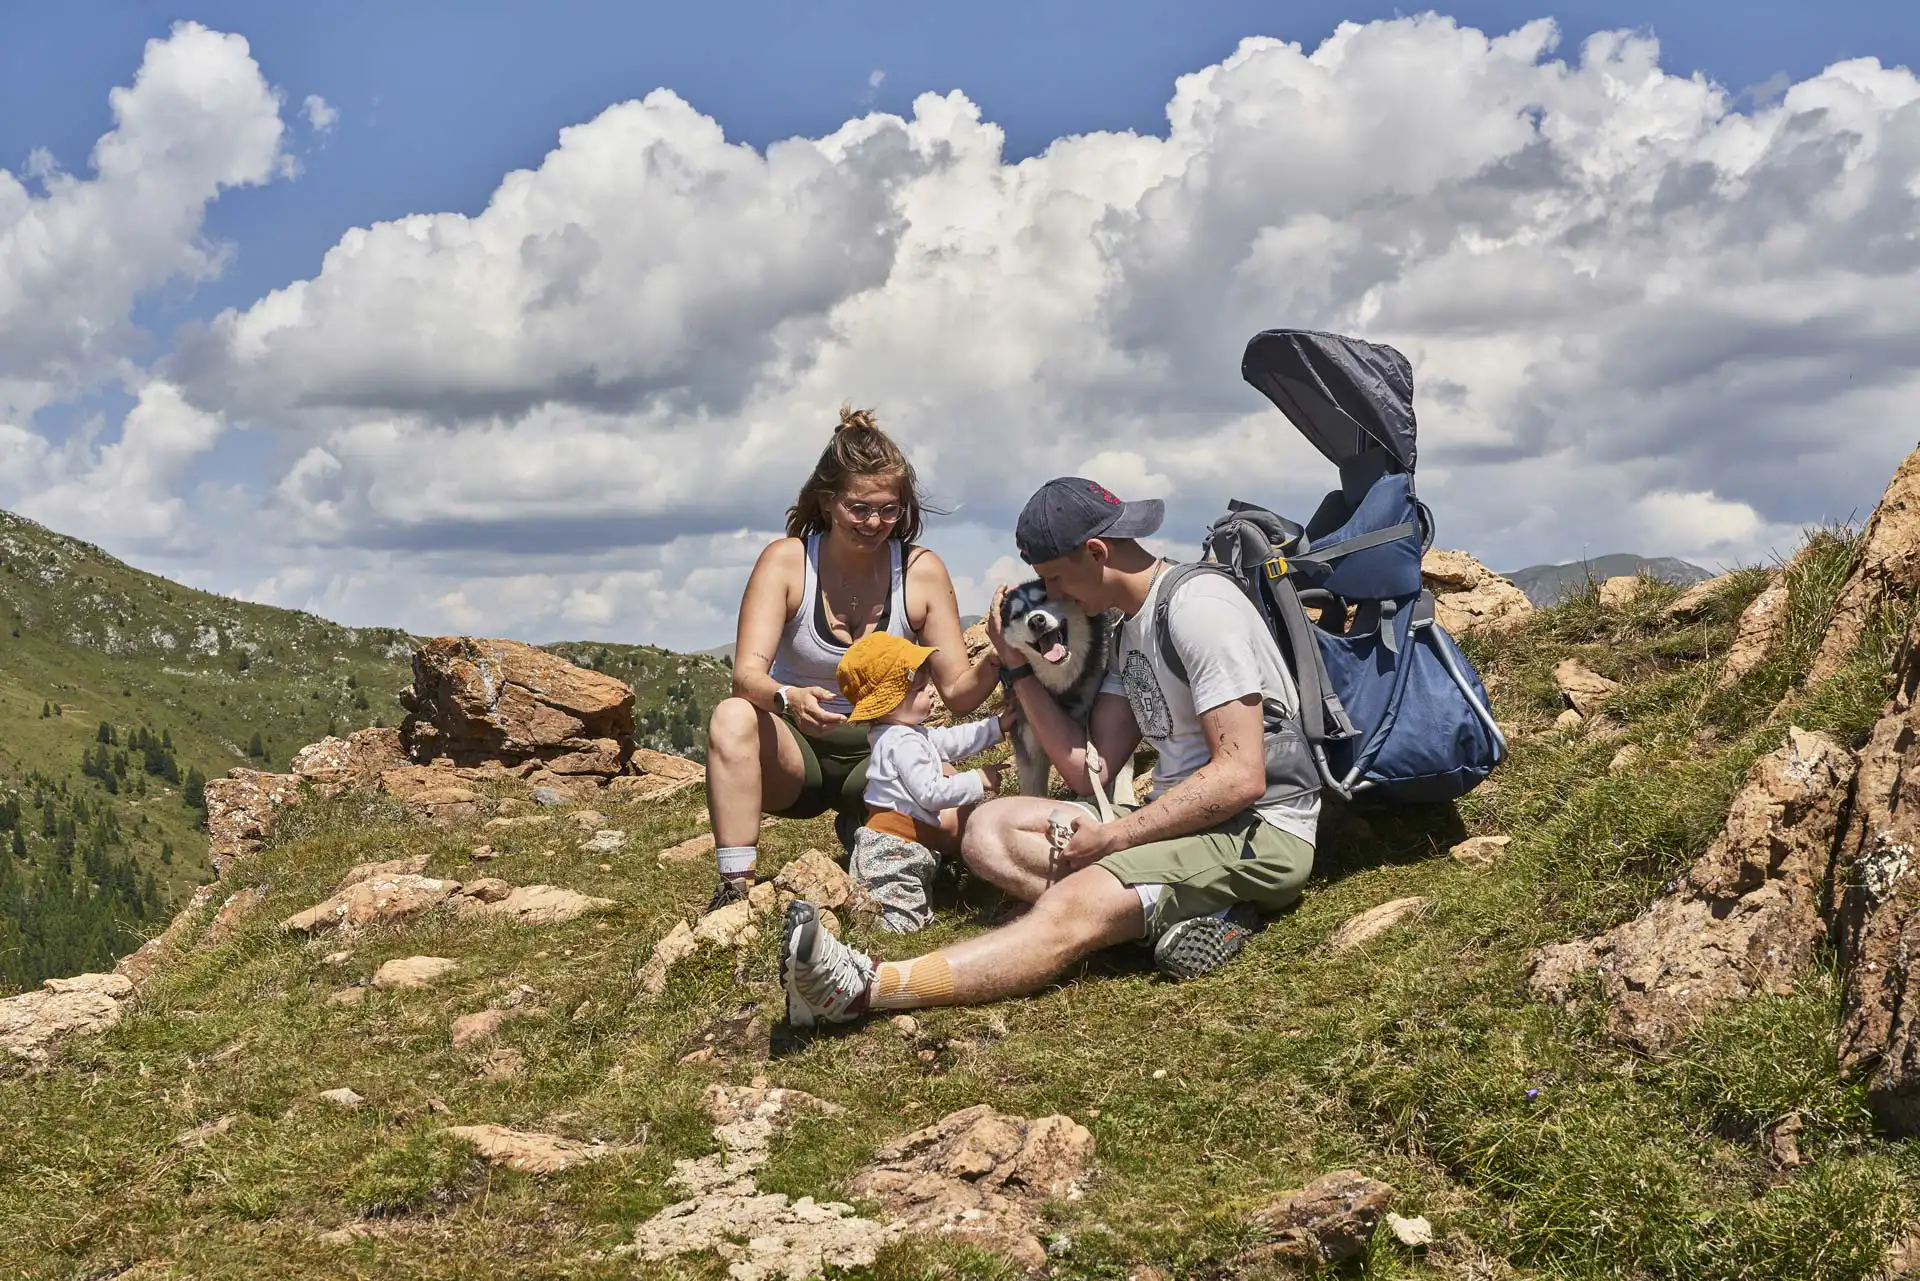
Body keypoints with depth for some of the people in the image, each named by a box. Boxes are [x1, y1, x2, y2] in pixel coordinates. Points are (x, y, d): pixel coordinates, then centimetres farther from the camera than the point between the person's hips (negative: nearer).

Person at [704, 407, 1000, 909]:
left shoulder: (923, 572, -6)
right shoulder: (786, 560, -10)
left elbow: (957, 690, -5)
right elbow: (747, 674, -20)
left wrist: (993, 663, -28)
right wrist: (789, 699, -43)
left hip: (879, 753, 2)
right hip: (795, 751, -1)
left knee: (957, 820, -27)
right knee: (732, 717, -34)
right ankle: (736, 886, -27)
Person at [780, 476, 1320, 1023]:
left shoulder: (1197, 608, -14)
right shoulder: (1129, 630, 16)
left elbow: (1241, 777, -20)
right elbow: (1089, 771, 10)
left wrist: (1114, 837, -17)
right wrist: (1016, 665, 6)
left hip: (1262, 831, -10)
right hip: (1186, 817, 10)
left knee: (1068, 909, -30)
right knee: (991, 829, -3)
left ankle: (865, 986, -41)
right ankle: (1178, 913, -19)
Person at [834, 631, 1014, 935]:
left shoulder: (912, 733, 16)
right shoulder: (904, 743, -17)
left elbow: (952, 740, 25)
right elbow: (931, 793, -20)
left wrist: (997, 726, 20)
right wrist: (978, 781, -11)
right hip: (891, 851, -11)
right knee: (905, 921, -13)